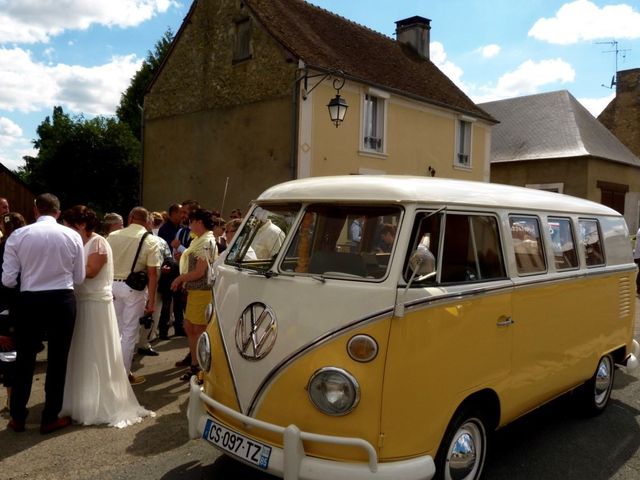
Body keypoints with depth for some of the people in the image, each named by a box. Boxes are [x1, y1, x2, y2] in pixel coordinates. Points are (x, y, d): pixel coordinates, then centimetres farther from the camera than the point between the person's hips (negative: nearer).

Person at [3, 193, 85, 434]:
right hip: (63, 301, 0)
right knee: (57, 361, 11)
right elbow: (79, 278, 2)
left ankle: (17, 417, 29)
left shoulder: (18, 235, -6)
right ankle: (50, 418, 21)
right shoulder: (73, 236, -5)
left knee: (25, 360, 16)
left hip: (29, 302, 1)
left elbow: (8, 280, -6)